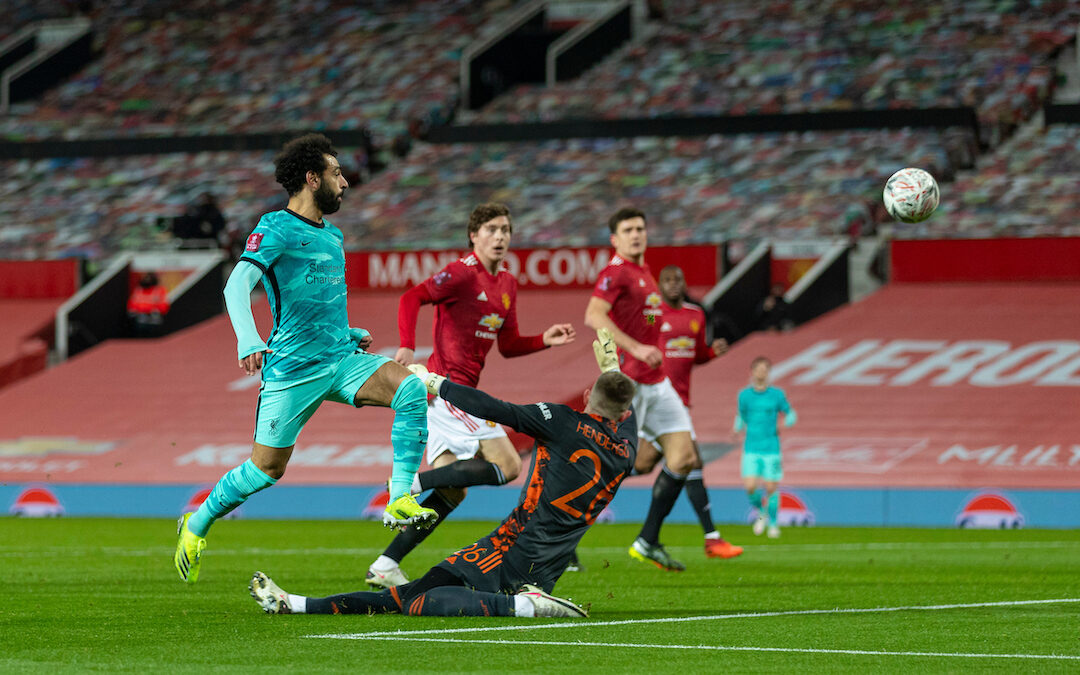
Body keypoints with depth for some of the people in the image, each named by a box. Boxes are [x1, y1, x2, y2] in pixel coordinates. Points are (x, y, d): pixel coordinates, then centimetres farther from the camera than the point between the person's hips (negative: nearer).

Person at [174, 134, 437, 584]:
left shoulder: (332, 235, 16)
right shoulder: (276, 230, -9)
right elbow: (237, 284, -24)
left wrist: (352, 335, 21)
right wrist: (248, 342, -39)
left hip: (340, 359, 7)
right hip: (292, 368, -6)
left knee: (410, 388, -19)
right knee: (267, 468, -3)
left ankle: (400, 500, -19)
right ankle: (196, 526, 21)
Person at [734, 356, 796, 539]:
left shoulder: (776, 395, -1)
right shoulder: (744, 395, 5)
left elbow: (790, 413, 8)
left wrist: (787, 423, -11)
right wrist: (738, 429, 3)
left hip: (771, 448, -1)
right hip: (751, 448, 1)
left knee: (770, 488, -4)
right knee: (750, 487, -11)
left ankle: (773, 523, 17)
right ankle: (761, 512, 20)